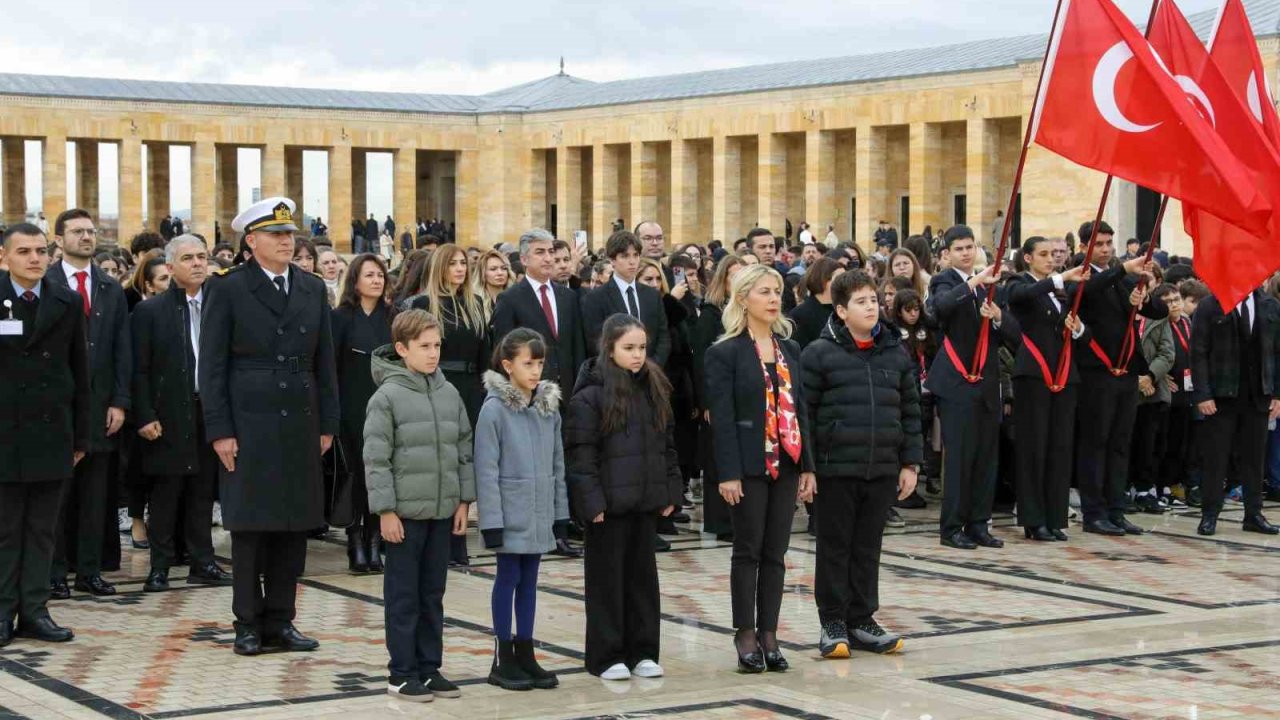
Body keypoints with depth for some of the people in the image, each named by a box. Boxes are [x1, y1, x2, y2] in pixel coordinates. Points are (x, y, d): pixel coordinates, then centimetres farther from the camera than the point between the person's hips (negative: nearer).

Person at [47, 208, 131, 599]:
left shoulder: (112, 290, 12)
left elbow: (122, 350, 9)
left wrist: (119, 402, 1)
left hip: (99, 405, 4)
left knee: (95, 494, 6)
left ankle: (89, 570, 12)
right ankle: (53, 572, 7)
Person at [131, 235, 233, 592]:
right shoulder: (150, 311, -1)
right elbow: (140, 370, -3)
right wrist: (145, 417, -10)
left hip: (210, 412, 3)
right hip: (169, 419, -3)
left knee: (203, 493, 9)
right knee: (165, 495, 2)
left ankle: (202, 563, 15)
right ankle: (160, 567, 9)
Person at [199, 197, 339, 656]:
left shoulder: (312, 289, 11)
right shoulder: (227, 289, -2)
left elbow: (324, 362, 14)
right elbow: (212, 367, -4)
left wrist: (327, 424, 8)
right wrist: (219, 431, -10)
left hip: (301, 426, 4)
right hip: (248, 424, -4)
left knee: (295, 527, 5)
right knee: (250, 526, 0)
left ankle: (280, 622, 14)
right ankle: (248, 624, 9)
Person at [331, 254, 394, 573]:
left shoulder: (391, 316, 8)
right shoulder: (342, 317, -1)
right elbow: (331, 365, -4)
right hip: (354, 411, -2)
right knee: (357, 473, -2)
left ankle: (375, 541, 7)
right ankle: (356, 544, 5)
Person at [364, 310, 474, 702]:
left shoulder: (449, 393, 7)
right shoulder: (387, 396, -9)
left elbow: (463, 449, 13)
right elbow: (376, 459, -10)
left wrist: (464, 500, 8)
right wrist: (385, 510, -12)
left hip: (442, 511, 5)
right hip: (405, 511, -5)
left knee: (433, 595, 12)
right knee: (403, 596, 3)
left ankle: (430, 667, 20)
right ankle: (402, 673, 9)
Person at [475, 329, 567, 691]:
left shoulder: (550, 407, 5)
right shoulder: (494, 409, -11)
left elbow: (558, 463, 10)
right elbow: (486, 470, -12)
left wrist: (561, 512, 8)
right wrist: (492, 521, -15)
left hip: (540, 515, 5)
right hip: (511, 515, -5)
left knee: (529, 581, 12)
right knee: (508, 579, 4)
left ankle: (525, 653, 20)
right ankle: (503, 659, 13)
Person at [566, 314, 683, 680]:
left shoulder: (654, 387, 10)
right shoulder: (590, 395, -10)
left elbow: (667, 443, 14)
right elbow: (580, 453, -12)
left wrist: (671, 491, 9)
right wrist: (592, 500, -17)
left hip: (646, 500, 6)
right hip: (609, 503, -6)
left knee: (643, 574, 11)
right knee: (607, 577, 3)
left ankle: (642, 652, 20)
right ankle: (606, 657, 10)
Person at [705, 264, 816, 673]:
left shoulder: (789, 350, 11)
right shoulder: (725, 353, -6)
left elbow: (800, 410, 12)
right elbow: (722, 416, -10)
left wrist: (807, 466, 7)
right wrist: (728, 473, -16)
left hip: (785, 463, 5)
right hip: (750, 465, -5)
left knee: (775, 553, 7)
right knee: (748, 551, 1)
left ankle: (768, 633, 13)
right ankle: (746, 635, 9)